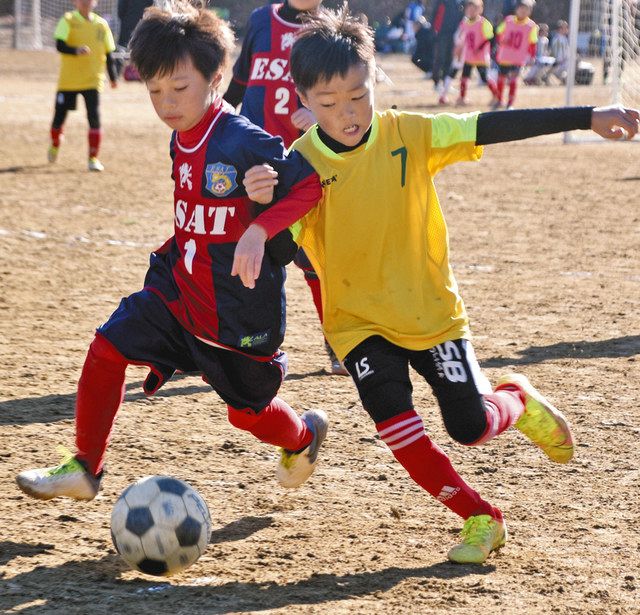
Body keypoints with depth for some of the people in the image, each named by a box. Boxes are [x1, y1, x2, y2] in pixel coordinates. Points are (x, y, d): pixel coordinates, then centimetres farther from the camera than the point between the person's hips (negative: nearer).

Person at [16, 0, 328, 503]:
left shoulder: (242, 143, -24)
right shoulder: (182, 140, 2)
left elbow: (313, 180, -28)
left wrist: (260, 230, -37)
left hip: (239, 308, -7)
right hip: (179, 288, 7)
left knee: (246, 410, 11)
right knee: (108, 348, -8)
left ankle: (303, 436, 47)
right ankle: (84, 469, 4)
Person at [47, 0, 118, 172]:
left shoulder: (101, 24, 4)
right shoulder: (68, 21, -5)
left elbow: (108, 53, 12)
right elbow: (59, 45, -19)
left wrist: (113, 77, 7)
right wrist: (76, 50, -37)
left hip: (92, 80, 1)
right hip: (68, 79, -1)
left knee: (94, 118, -13)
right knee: (59, 117, 8)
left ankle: (93, 158, -4)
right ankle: (55, 145, 38)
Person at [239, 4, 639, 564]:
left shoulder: (410, 135, -11)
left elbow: (493, 127, -12)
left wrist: (588, 117, -15)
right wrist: (264, 202, -44)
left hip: (431, 311, 0)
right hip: (359, 323, 0)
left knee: (472, 426, -3)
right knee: (398, 428, -16)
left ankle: (518, 400, 34)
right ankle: (480, 519, 5)